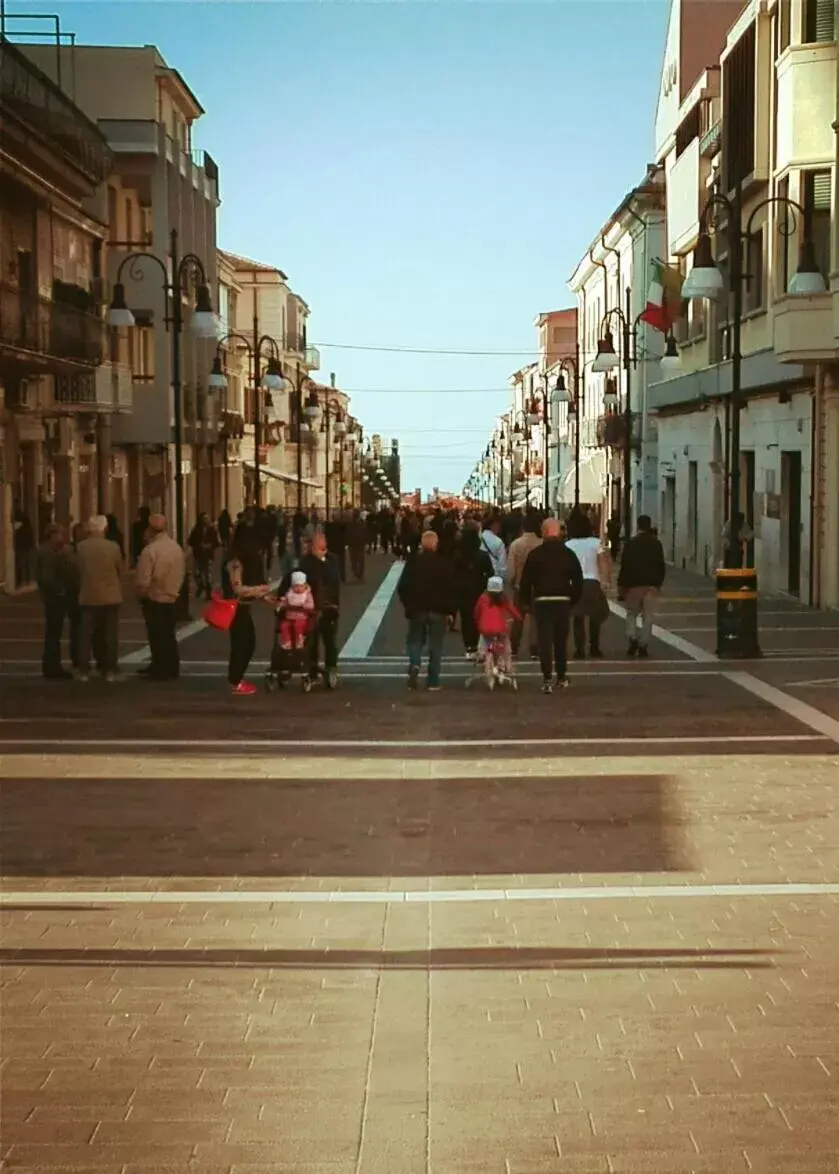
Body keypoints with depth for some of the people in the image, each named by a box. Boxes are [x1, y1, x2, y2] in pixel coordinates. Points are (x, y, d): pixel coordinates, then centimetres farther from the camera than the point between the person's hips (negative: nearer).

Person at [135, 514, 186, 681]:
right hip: (172, 598, 6)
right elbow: (182, 573, 4)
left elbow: (143, 580, -19)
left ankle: (162, 671, 9)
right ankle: (171, 668, 23)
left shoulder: (150, 550, -21)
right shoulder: (177, 548, -1)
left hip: (154, 599, -6)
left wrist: (141, 593, 0)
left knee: (158, 636, 3)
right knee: (168, 634, 16)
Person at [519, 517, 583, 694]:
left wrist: (526, 601, 7)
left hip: (542, 601, -3)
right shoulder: (569, 554, 3)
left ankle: (547, 679, -14)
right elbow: (578, 580, 4)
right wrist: (574, 600, 13)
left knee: (545, 640, -4)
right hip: (563, 601, 3)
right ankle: (561, 677, 25)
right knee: (561, 640, 15)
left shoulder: (535, 554, -4)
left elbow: (526, 580, -4)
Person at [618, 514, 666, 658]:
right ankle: (643, 645, 1)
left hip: (634, 584, -1)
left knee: (631, 614, 13)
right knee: (647, 616, 5)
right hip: (651, 585, 1)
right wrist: (659, 583, 16)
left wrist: (621, 587, -1)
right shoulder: (656, 544, 2)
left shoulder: (630, 544, -4)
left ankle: (632, 638, -6)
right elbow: (661, 566, 4)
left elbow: (624, 567, -5)